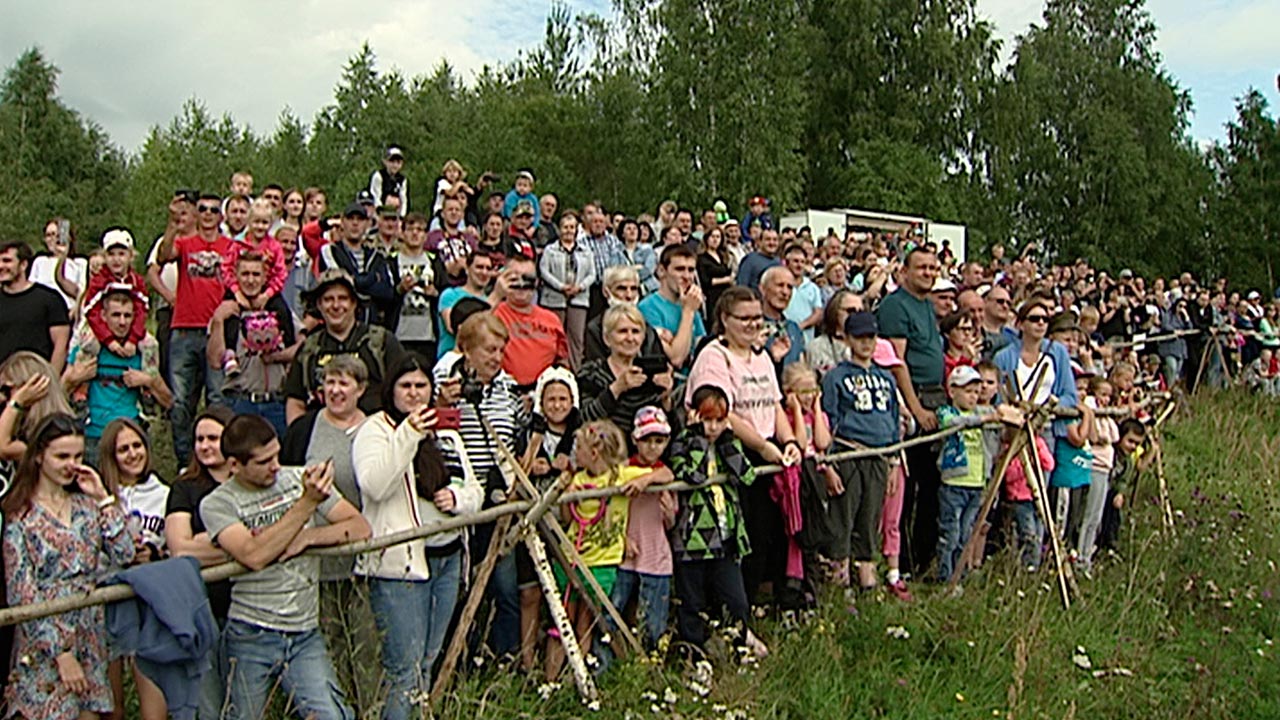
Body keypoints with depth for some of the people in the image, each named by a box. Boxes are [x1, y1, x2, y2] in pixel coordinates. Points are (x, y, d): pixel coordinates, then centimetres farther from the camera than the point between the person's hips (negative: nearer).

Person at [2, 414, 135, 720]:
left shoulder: (85, 504, 9)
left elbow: (124, 556, -2)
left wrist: (104, 499, -5)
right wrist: (61, 652, -15)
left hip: (91, 637, 5)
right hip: (45, 645, -5)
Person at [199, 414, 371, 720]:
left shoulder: (302, 479, 4)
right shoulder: (216, 504, -5)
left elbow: (360, 528, 0)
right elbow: (254, 556, -22)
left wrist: (306, 537, -15)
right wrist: (307, 503, -23)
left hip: (305, 634, 2)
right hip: (251, 637, -1)